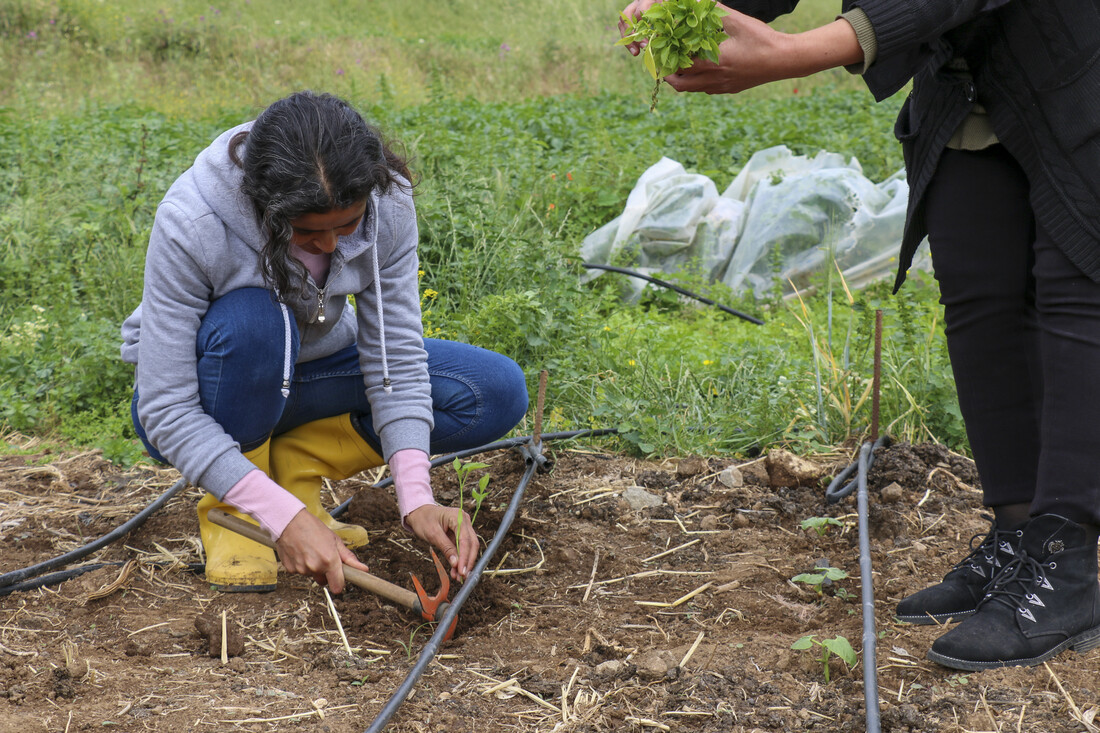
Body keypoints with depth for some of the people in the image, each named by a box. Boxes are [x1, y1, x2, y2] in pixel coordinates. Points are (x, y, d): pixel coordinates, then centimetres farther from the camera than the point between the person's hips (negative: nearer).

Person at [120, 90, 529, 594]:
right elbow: (166, 412, -31)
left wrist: (415, 499, -29)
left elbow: (396, 353, -17)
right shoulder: (190, 225, -33)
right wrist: (285, 519, -39)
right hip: (202, 400, -4)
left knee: (499, 393, -14)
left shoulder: (386, 201, -23)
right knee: (252, 323, -39)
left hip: (303, 376, 4)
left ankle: (291, 463, -4)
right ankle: (229, 509, -13)